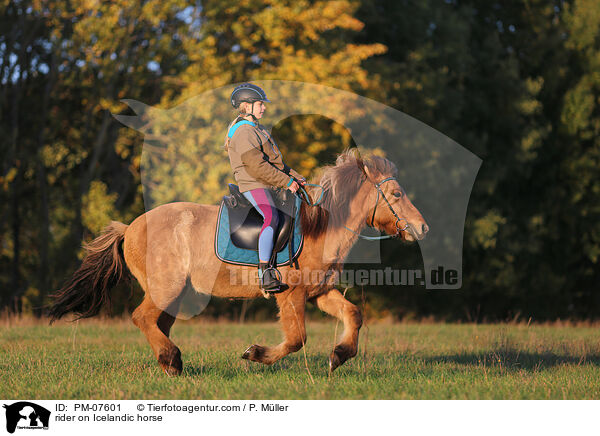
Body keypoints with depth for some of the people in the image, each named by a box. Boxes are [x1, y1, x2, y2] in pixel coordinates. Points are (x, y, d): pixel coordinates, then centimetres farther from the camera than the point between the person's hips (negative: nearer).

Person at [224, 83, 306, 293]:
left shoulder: (255, 129, 21)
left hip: (269, 184, 11)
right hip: (253, 185, -11)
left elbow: (274, 161, 27)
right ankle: (265, 273, -36)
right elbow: (257, 167, -22)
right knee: (272, 217, -31)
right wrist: (287, 182, -18)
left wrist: (295, 177, 16)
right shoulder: (243, 132, -13)